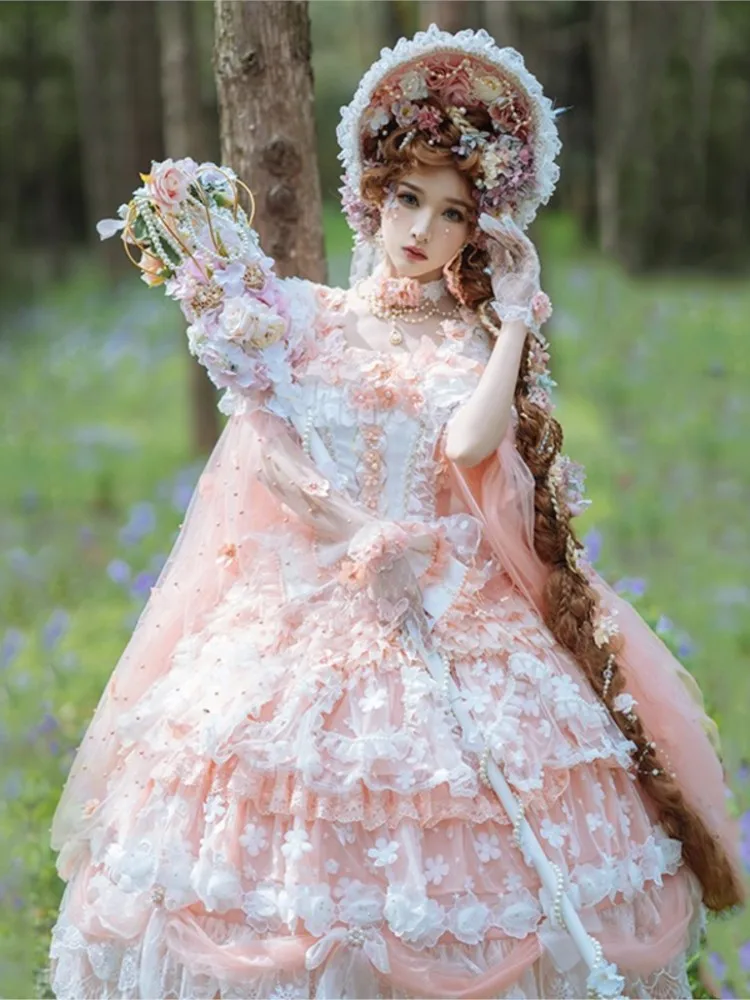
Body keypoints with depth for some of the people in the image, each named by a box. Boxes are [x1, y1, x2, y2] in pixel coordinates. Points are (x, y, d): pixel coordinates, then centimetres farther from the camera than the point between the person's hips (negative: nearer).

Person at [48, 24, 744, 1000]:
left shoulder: (473, 343, 7)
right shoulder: (309, 315, 9)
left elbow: (469, 443, -15)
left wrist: (515, 320, -8)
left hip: (451, 609, -1)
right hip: (311, 605, 1)